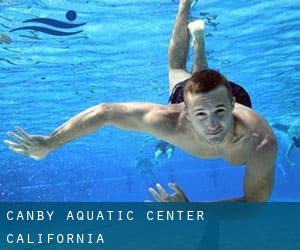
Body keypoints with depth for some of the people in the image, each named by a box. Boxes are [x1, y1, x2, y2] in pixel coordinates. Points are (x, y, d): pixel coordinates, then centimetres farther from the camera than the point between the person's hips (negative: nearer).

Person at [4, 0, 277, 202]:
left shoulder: (262, 143, -51)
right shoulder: (171, 122, -50)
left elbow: (253, 202, -38)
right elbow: (104, 112, -40)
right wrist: (49, 143, -35)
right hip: (185, 93, 0)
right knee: (177, 70, 37)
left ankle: (198, 34, 62)